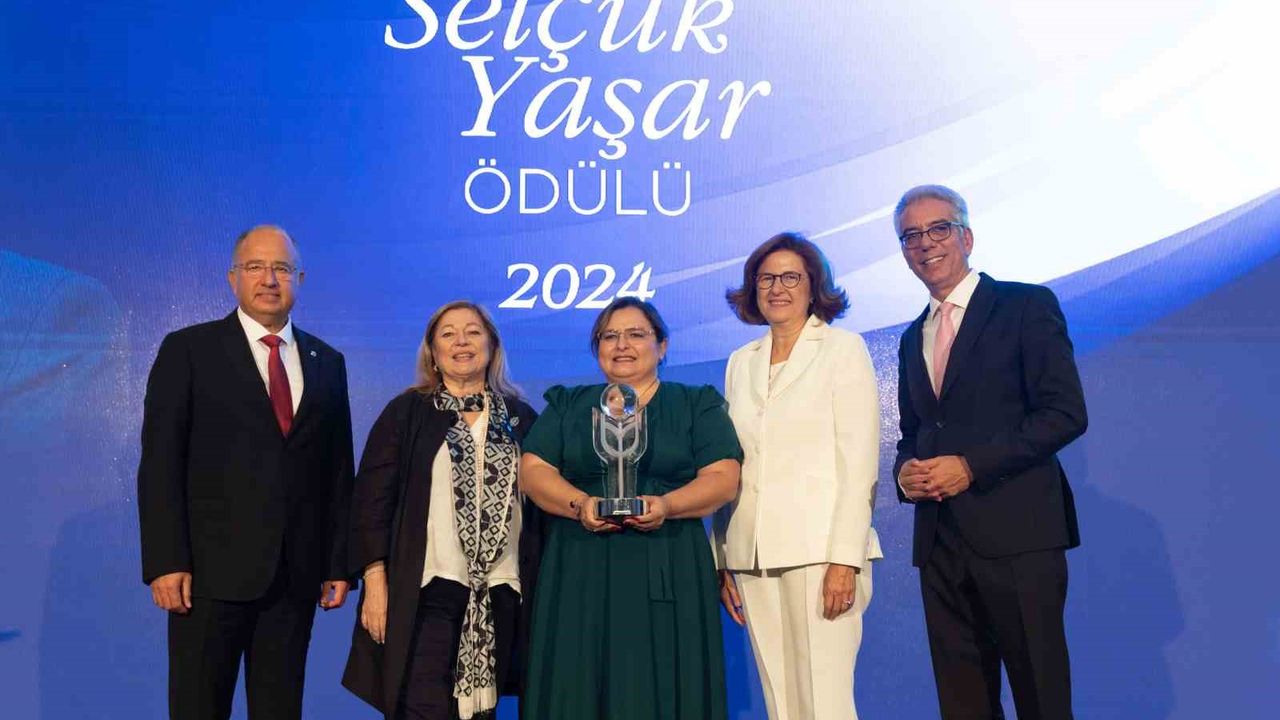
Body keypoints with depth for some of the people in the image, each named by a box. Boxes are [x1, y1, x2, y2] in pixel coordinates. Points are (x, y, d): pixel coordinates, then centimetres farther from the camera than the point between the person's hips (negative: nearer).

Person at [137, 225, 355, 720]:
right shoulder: (188, 350, 2)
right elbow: (160, 464, -4)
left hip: (295, 574, 3)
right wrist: (165, 563, -11)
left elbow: (338, 471, 11)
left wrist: (339, 563, 7)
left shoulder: (327, 363, 12)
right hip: (212, 570, -3)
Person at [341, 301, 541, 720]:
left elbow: (540, 505, 11)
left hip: (501, 591, 3)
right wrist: (375, 583, -8)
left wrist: (539, 586, 6)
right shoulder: (405, 412, 5)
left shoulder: (520, 418, 10)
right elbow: (372, 498, 0)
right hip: (426, 590, -2)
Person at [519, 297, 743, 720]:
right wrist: (580, 504, -14)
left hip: (669, 573, -1)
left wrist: (666, 505, -18)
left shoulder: (698, 405, 9)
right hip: (580, 573, 2)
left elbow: (723, 478, 0)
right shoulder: (567, 405, 15)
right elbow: (533, 470, 5)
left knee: (664, 686, -3)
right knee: (579, 686, 0)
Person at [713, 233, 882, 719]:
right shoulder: (741, 363, 16)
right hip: (752, 553, 4)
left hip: (819, 549, -4)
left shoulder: (843, 348, 3)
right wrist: (722, 561, 9)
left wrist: (845, 558, -13)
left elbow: (859, 460, -5)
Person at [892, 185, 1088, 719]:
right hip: (939, 540, 6)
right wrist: (904, 471, 1)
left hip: (1016, 534, -6)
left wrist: (971, 466, -15)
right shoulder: (913, 339, 19)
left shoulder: (1027, 306, 0)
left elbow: (1066, 413, -9)